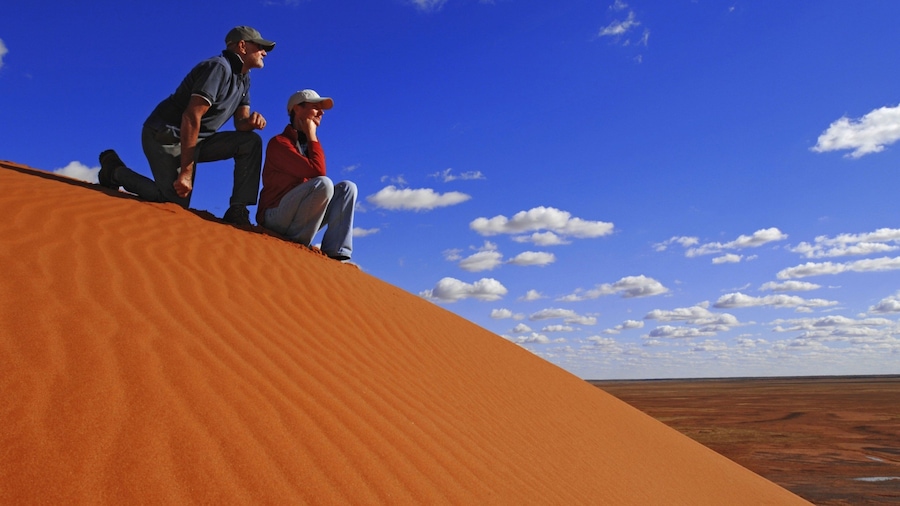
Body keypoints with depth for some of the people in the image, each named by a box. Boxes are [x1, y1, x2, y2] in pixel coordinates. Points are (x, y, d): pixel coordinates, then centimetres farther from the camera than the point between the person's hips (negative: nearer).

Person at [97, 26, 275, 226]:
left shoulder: (243, 78, 12)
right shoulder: (219, 67, -17)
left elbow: (240, 122, 10)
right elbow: (191, 117, -26)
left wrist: (251, 121, -18)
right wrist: (186, 172, -29)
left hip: (195, 140, 9)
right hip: (165, 136, -9)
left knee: (251, 142, -7)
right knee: (176, 202, -20)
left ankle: (237, 211, -9)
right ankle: (116, 171, 4)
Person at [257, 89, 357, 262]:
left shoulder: (308, 144, 17)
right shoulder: (279, 142, -7)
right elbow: (317, 172, -19)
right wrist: (312, 136, -8)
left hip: (299, 221, 8)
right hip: (275, 218, -8)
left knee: (347, 187, -4)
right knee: (324, 184, -28)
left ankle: (335, 253, -18)